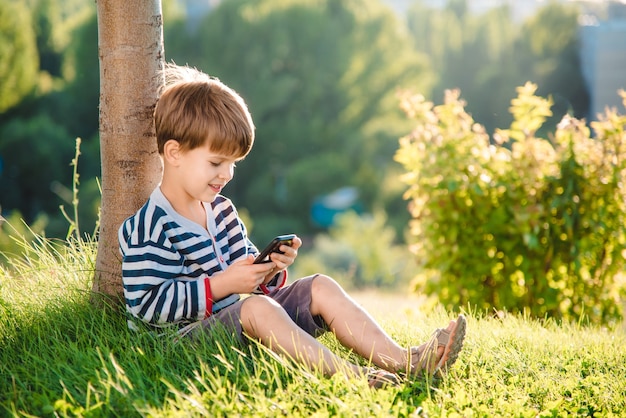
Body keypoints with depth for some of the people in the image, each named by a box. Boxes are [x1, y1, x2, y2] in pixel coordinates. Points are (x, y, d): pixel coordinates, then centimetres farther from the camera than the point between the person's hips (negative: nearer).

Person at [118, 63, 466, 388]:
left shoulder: (221, 211, 14)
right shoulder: (152, 228, -15)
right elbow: (146, 304, -23)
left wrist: (270, 270, -3)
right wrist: (221, 285, -23)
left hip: (241, 317, 9)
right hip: (191, 333, -9)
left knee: (321, 287, -2)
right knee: (256, 307, -36)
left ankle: (399, 359, -16)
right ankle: (346, 374, -43)